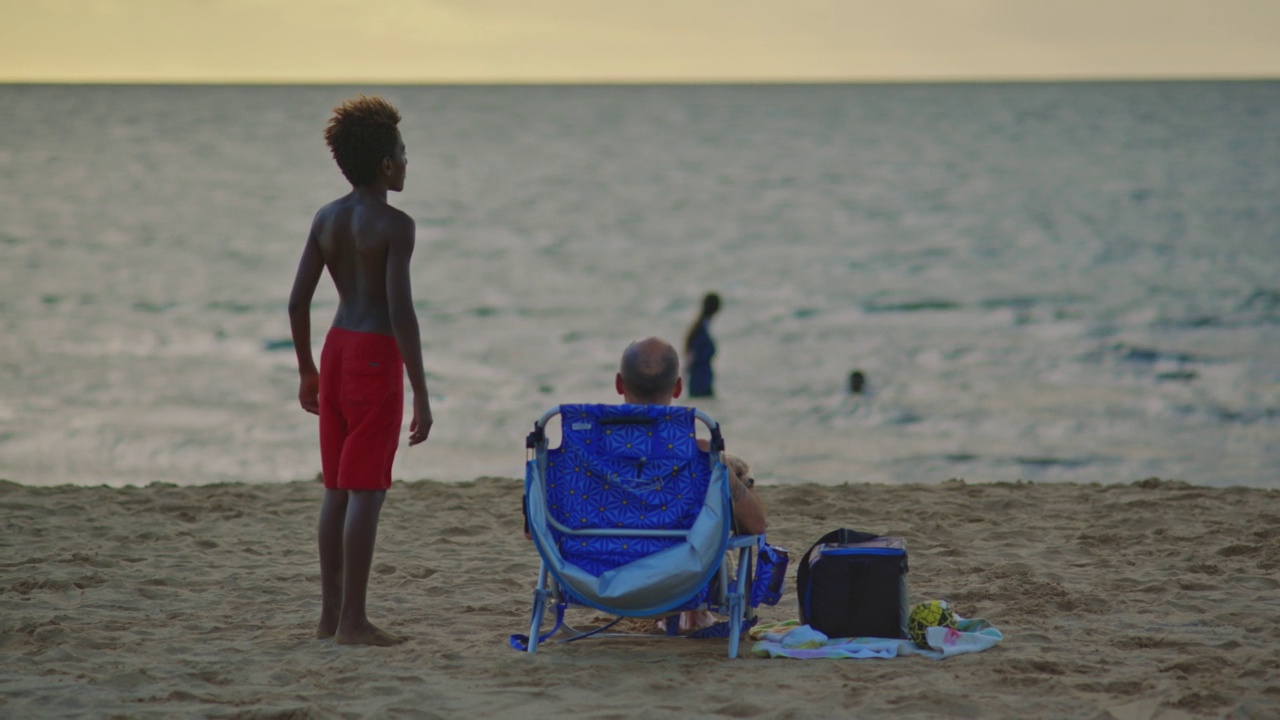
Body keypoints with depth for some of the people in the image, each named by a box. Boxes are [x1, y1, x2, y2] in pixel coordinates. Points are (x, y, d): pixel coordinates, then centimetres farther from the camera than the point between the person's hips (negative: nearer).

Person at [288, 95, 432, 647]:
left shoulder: (326, 219, 8)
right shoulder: (394, 225, -13)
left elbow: (297, 301, 9)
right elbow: (400, 312, -19)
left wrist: (307, 369, 21)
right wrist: (421, 395, -16)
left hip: (336, 351, 7)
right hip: (377, 356, -7)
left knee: (337, 488, 14)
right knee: (366, 492, -5)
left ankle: (330, 612, 18)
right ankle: (352, 620, -5)